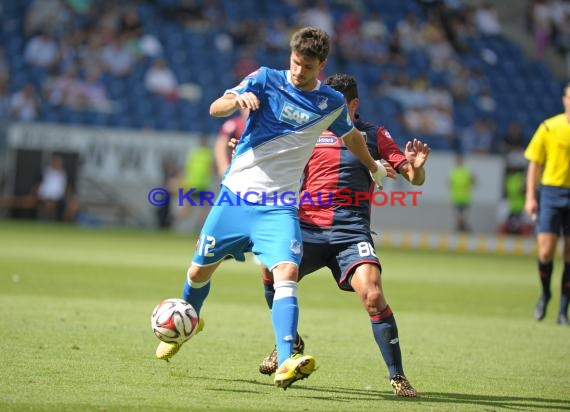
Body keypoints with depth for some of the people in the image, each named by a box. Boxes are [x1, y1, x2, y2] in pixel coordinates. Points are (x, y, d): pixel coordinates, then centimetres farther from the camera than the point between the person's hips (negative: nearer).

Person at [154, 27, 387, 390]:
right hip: (236, 195, 0)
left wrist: (375, 168, 37)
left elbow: (351, 136, 25)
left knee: (287, 272, -23)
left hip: (279, 206, 0)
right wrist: (238, 99, -37)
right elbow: (215, 108, -15)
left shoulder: (332, 104, 3)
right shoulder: (266, 80, -4)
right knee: (200, 270, 12)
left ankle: (286, 364, -32)